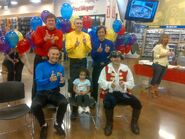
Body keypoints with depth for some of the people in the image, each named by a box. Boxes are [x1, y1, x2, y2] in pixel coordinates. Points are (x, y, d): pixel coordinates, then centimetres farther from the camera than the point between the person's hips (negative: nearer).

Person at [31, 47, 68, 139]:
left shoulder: (60, 67, 5)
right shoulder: (40, 66, -4)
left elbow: (61, 85, 3)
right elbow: (38, 82, -16)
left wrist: (62, 82, -22)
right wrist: (49, 80, -35)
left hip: (54, 93, 2)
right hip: (41, 93, -1)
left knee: (64, 102, -29)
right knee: (34, 106, -30)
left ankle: (58, 124, 1)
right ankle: (43, 125, 2)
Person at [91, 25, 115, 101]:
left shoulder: (110, 43, 1)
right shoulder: (94, 43, 2)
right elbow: (92, 56, -4)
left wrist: (108, 52, -20)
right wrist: (97, 51, -22)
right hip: (97, 66, 0)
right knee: (95, 84, 1)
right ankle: (94, 100, 19)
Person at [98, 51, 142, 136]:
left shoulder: (126, 68, 4)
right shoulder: (106, 68, 0)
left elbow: (131, 82, 5)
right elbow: (101, 82, -1)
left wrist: (125, 84, -18)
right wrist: (110, 84, -20)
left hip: (123, 92, 3)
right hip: (110, 92, -2)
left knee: (137, 103, -17)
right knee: (108, 104, -34)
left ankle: (134, 123, 12)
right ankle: (109, 123, -2)